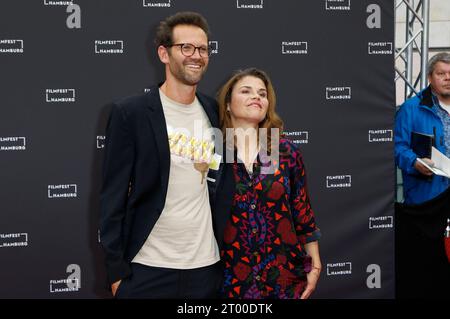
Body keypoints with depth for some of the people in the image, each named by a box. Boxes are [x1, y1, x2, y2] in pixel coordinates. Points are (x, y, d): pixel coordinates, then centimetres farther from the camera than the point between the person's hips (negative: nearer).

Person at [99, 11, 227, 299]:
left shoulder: (214, 112, 7)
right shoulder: (130, 113, -6)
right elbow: (114, 196, -6)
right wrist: (117, 270, -9)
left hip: (206, 267, 4)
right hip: (147, 271, -4)